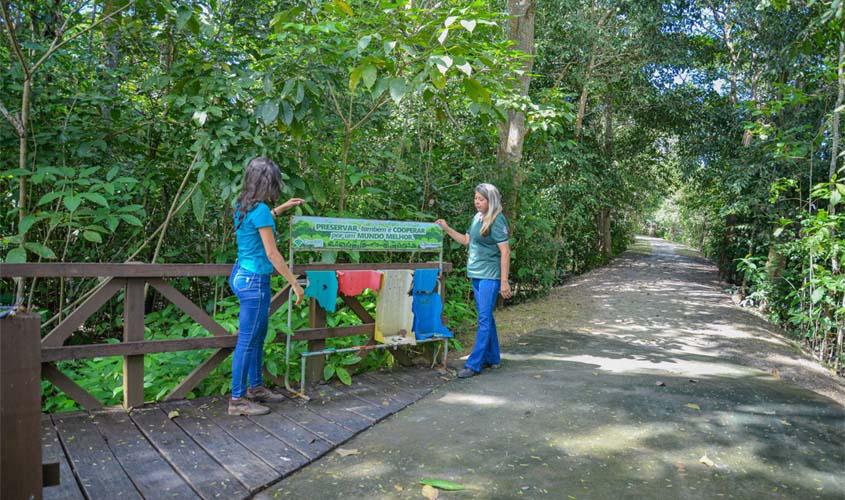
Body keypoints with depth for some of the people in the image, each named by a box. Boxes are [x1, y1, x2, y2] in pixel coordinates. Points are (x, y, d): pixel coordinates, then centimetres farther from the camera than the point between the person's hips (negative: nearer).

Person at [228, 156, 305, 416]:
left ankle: (256, 387, 33)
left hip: (241, 275, 10)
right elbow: (272, 253, -18)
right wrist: (295, 284, -12)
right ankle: (237, 400, 10)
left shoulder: (243, 206, 7)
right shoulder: (260, 210, -19)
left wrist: (281, 208, 38)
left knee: (257, 337, 20)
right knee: (247, 342, 0)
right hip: (254, 280, -10)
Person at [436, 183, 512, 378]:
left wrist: (504, 281, -17)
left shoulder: (497, 221, -13)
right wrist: (447, 229, 13)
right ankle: (492, 358, 27)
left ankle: (474, 364, -3)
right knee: (486, 317, 15)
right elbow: (466, 240, 22)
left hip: (490, 276, -8)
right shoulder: (477, 218, 10)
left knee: (484, 319, -5)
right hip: (476, 274, 8)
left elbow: (505, 252, -15)